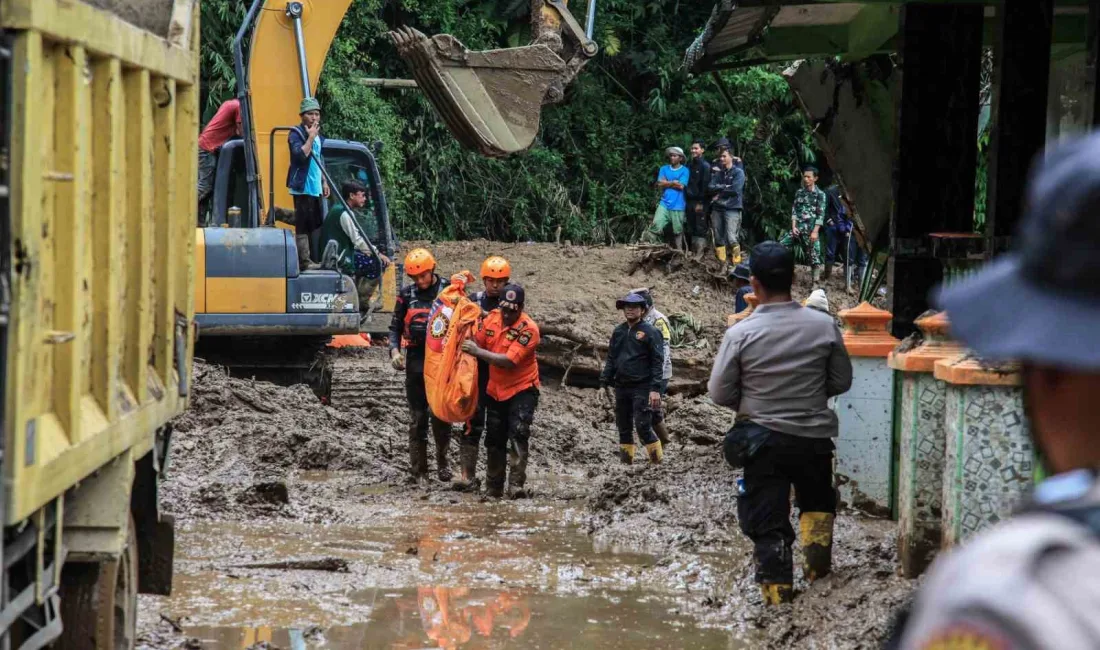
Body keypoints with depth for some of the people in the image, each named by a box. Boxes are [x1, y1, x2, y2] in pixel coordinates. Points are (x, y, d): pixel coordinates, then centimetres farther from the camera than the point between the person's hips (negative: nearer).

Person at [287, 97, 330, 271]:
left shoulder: (318, 136, 17)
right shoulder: (296, 134, -8)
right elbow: (301, 155, -24)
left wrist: (324, 182, 23)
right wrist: (311, 137, -19)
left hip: (315, 188, 9)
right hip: (302, 187, -9)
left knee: (315, 224, 11)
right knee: (303, 225, -9)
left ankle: (311, 258, 17)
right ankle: (304, 260, -10)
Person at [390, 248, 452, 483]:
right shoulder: (407, 294, 6)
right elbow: (395, 327, 10)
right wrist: (394, 351, -6)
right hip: (416, 360, 2)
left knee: (441, 415, 2)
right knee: (417, 416, 3)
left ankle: (442, 461, 20)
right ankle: (417, 468, 7)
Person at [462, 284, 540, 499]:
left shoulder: (528, 329, -21)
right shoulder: (492, 318, -4)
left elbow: (509, 361, -27)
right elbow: (478, 343, 8)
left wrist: (477, 352, -25)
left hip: (521, 389, -6)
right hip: (495, 390, 6)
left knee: (518, 434, -22)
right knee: (494, 441, 11)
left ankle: (516, 484, -24)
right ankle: (493, 489, 22)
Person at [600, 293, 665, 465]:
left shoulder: (650, 332, -5)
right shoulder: (619, 332, 12)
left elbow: (657, 361, -9)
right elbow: (611, 359, 17)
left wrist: (655, 389, -15)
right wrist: (605, 383, 11)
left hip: (641, 388, -6)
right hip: (621, 388, 6)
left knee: (643, 426, -12)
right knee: (623, 427, 9)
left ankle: (658, 460, -2)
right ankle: (625, 461, 16)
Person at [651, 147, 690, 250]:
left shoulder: (685, 171, 0)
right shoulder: (664, 169, 11)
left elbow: (681, 186, -11)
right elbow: (659, 184, 1)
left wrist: (666, 183, -3)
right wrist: (673, 182, -5)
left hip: (678, 206, -3)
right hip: (664, 203, 3)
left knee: (676, 231, 3)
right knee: (657, 225, -15)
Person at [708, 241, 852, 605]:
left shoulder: (740, 334, -13)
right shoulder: (823, 326, -9)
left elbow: (719, 394, -6)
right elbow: (841, 382, 2)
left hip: (763, 440, -2)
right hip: (814, 436, 2)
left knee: (768, 520, 6)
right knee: (817, 501, 28)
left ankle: (777, 590, 5)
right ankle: (817, 560, 15)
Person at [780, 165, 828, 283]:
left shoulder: (820, 194, -2)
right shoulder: (799, 192, 11)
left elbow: (821, 215, -7)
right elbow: (794, 210, 9)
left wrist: (815, 231, -15)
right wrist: (793, 227, -3)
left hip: (811, 230, -5)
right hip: (798, 228, 5)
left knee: (814, 257, -4)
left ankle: (815, 283, 0)